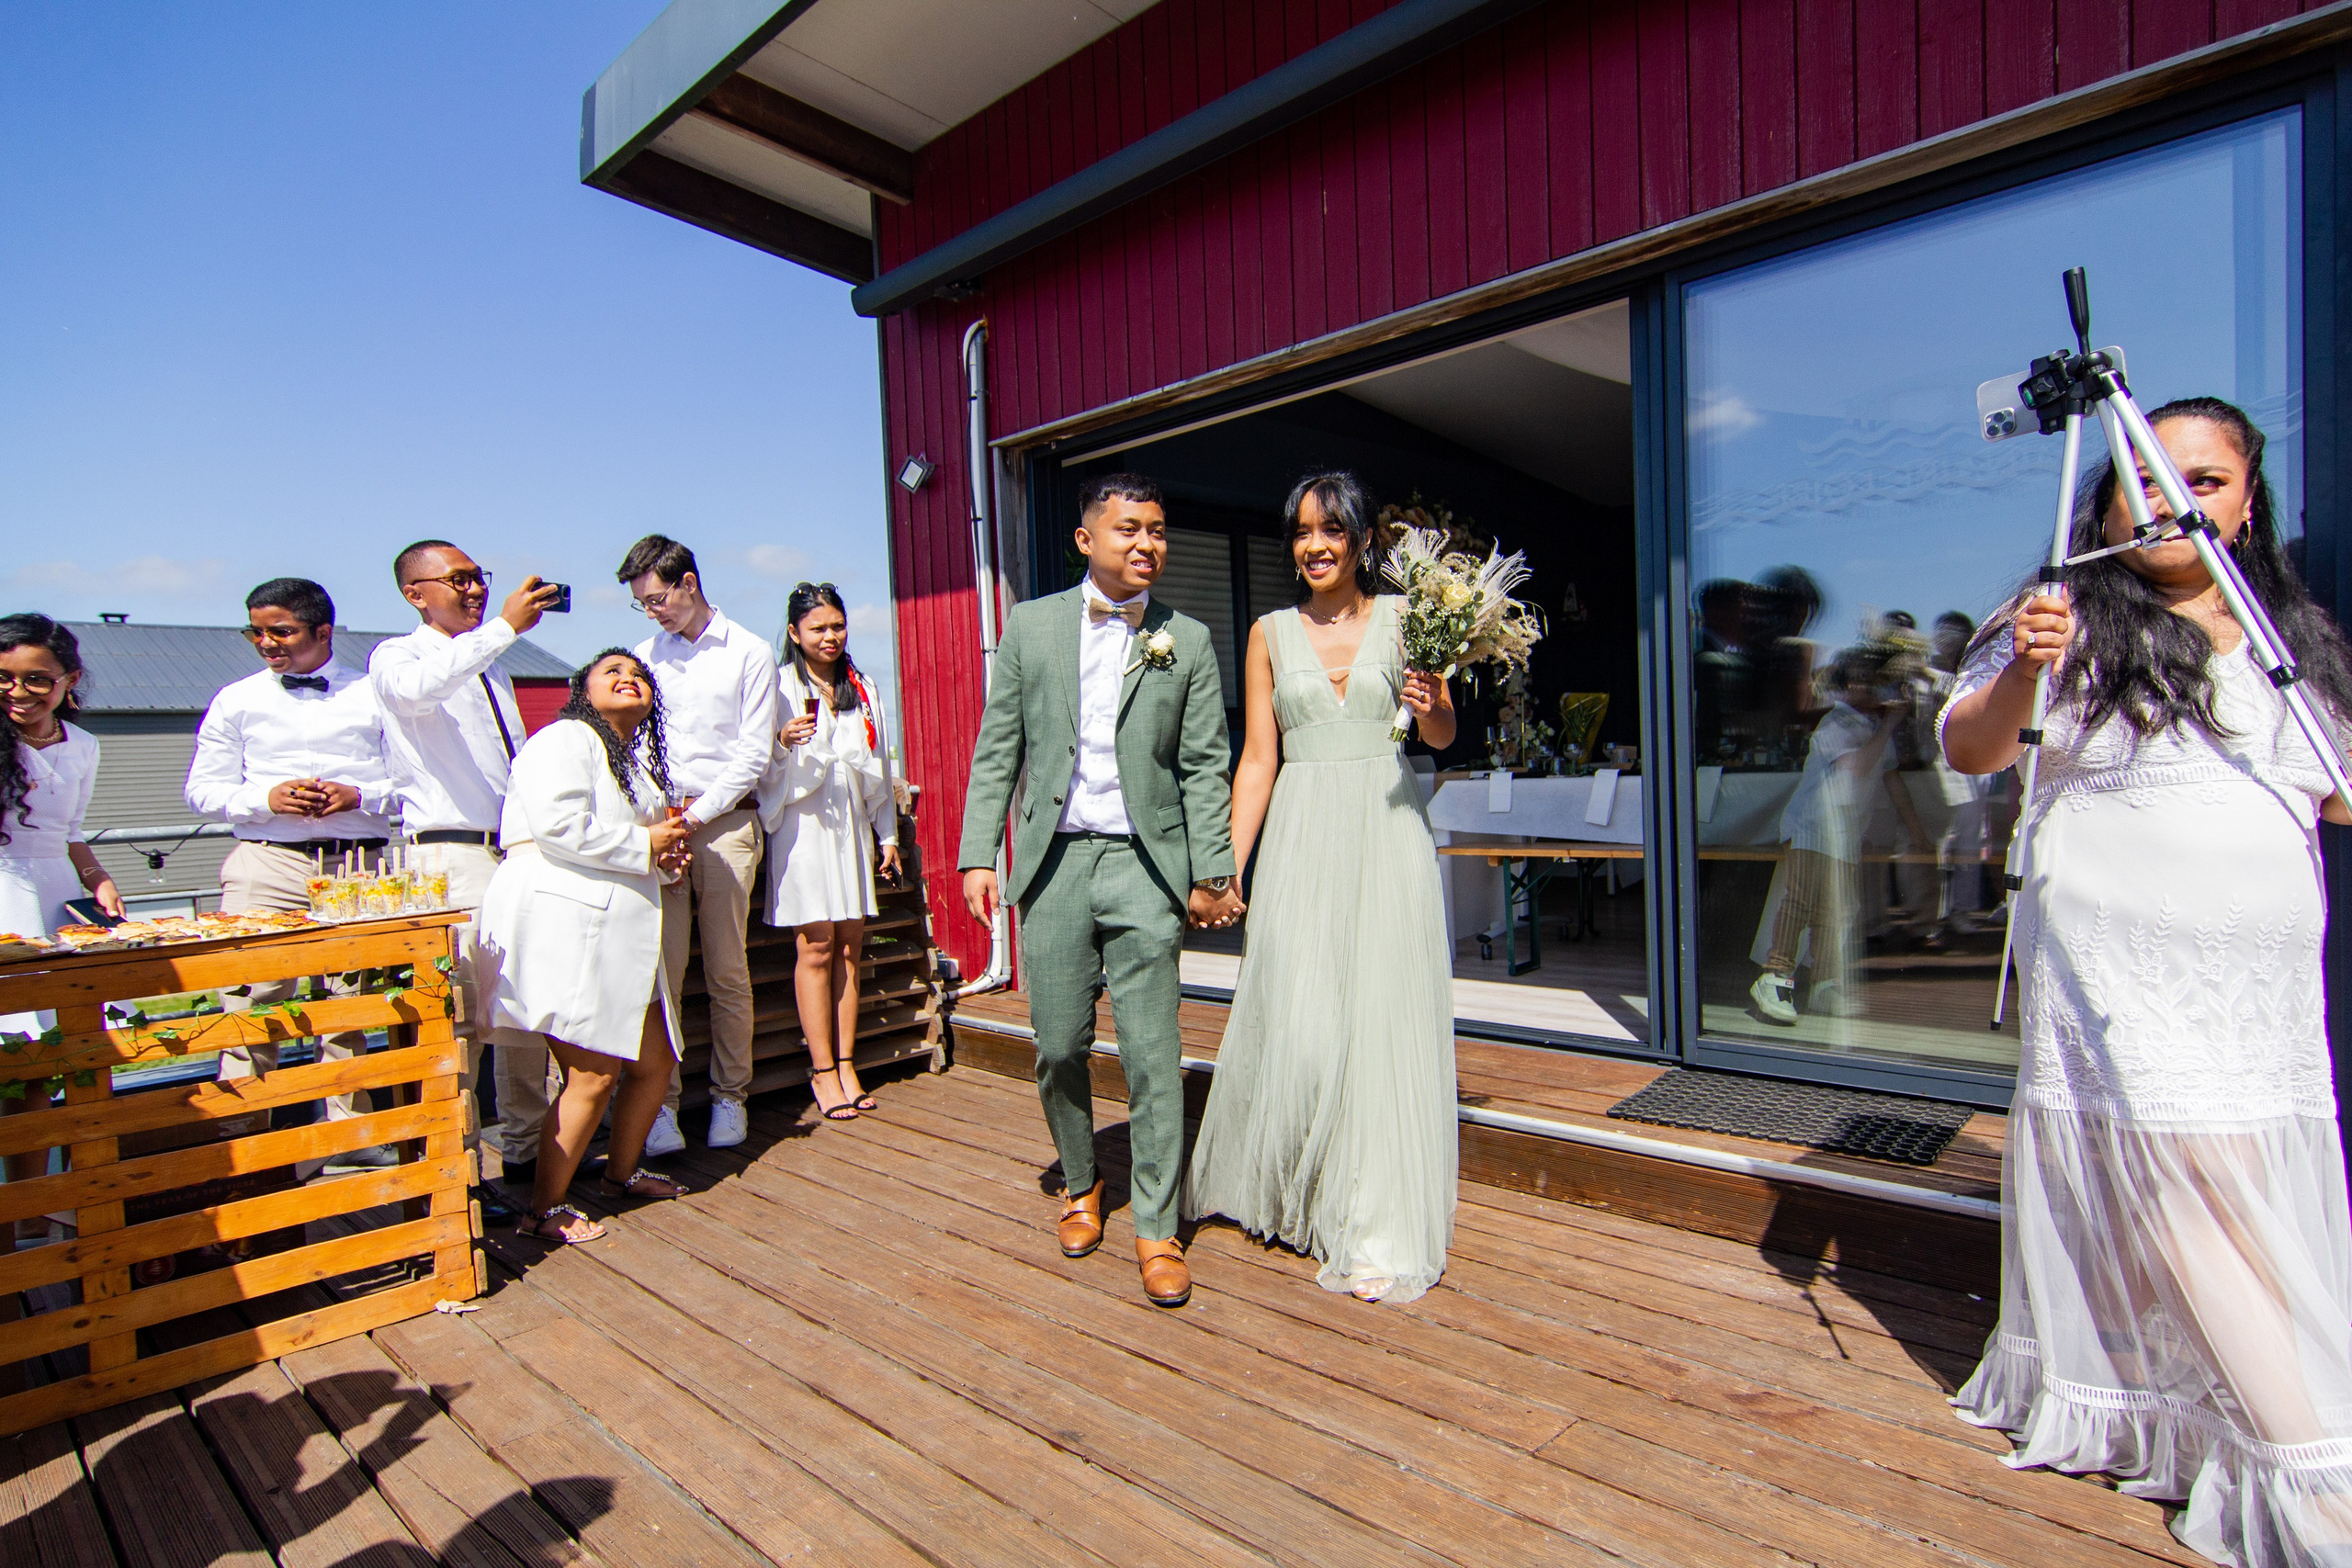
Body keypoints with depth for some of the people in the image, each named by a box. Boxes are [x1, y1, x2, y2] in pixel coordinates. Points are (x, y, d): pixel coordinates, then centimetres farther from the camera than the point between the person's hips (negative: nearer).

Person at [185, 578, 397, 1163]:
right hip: (266, 860, 1)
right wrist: (268, 798, -6)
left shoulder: (374, 695, 10)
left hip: (357, 860, -1)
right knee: (250, 997, -5)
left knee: (352, 996, 2)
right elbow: (203, 789, 12)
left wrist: (359, 796, -10)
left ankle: (348, 1128, 13)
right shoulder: (236, 700, 14)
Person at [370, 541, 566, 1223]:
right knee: (462, 1014, -9)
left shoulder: (489, 667, 22)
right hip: (453, 855, -7)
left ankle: (525, 1147, 21)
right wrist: (504, 626, -31)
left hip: (516, 850, 8)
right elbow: (418, 688, -28)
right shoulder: (396, 656, -1)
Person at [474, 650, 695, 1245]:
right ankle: (544, 1212, 7)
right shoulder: (565, 739, -5)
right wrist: (644, 845, -11)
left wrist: (667, 856, 11)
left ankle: (621, 1171, 35)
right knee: (594, 1077, -8)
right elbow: (558, 824, -21)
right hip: (564, 926, -10)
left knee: (655, 1060, 14)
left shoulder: (637, 761, 26)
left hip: (618, 932, 10)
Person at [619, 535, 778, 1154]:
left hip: (725, 822, -3)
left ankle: (729, 1096, 12)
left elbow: (753, 753, -1)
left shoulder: (751, 654, 4)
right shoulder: (645, 655, 16)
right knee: (660, 969, -3)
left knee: (727, 970, 1)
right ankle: (659, 1102, 3)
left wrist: (696, 815, -8)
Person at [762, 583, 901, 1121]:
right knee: (817, 947, -5)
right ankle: (823, 1072, 3)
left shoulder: (861, 689, 16)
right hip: (803, 825, -5)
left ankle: (846, 1065, 11)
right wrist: (783, 743, -24)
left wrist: (887, 834, 17)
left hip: (853, 827, 5)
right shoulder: (780, 685, 0)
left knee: (850, 945, 4)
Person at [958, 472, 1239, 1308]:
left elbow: (1204, 766, 4)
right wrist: (978, 852, -1)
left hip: (1144, 863, -1)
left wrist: (1212, 871, -1)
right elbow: (997, 750, 6)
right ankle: (1081, 1186, 34)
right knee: (1059, 1047, 9)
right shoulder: (1030, 626, 7)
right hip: (1053, 861, 1)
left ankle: (1157, 1230, 13)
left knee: (1152, 1053, -1)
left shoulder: (1188, 640, 5)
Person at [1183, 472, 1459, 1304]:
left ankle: (1381, 1232, 17)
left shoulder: (1403, 615, 6)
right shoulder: (1271, 633, 8)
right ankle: (1288, 1195, 25)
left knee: (1386, 1020, 2)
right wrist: (1227, 867, 0)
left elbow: (1443, 735, 8)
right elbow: (1258, 758, 6)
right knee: (1297, 1024, -2)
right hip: (1302, 837, 0)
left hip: (1387, 833, 0)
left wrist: (1431, 706, -16)